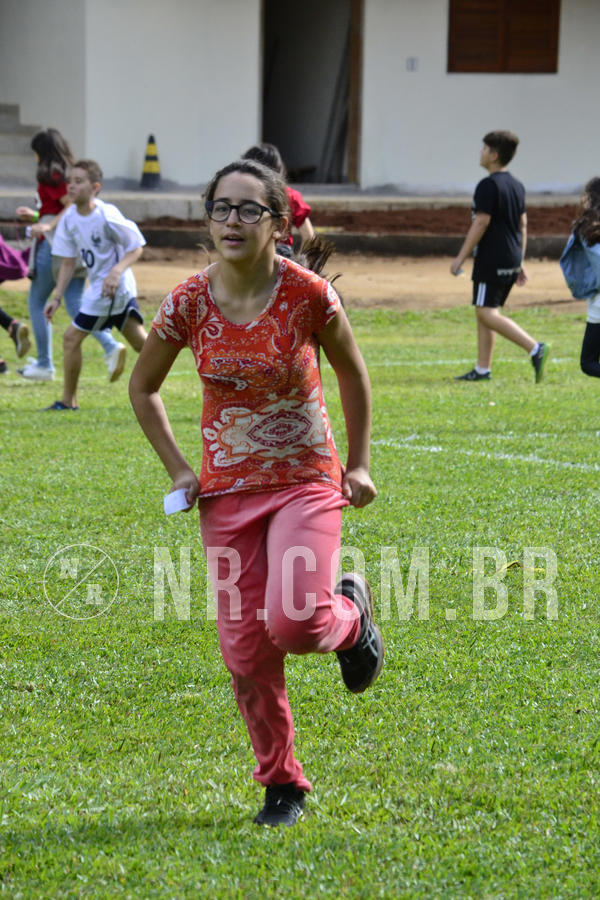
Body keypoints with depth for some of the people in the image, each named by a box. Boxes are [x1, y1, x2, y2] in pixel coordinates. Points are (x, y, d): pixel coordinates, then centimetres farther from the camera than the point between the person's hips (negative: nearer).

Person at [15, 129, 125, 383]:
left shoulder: (51, 176, -10)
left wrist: (49, 225, -26)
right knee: (76, 305, 1)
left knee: (36, 302, 8)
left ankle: (44, 365, 11)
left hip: (54, 243, -8)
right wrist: (36, 216, 30)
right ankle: (111, 347, -21)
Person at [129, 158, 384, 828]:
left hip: (307, 483, -2)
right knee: (246, 653, 0)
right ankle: (280, 784, 20)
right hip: (227, 493, 2)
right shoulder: (188, 305, -7)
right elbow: (142, 387, 9)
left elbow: (350, 371, 5)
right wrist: (177, 470, 3)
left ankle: (352, 613, 15)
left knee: (294, 622, -23)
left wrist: (358, 464, 6)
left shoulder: (308, 294, -13)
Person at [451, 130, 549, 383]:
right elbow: (522, 225, 17)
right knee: (485, 312, 14)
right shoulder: (517, 186, 14)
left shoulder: (488, 186, -13)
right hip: (511, 259, 9)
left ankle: (534, 348, -22)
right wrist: (519, 263, 21)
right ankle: (482, 369, 13)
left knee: (487, 313, -10)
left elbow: (481, 223, -17)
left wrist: (460, 258, -13)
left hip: (492, 260, -9)